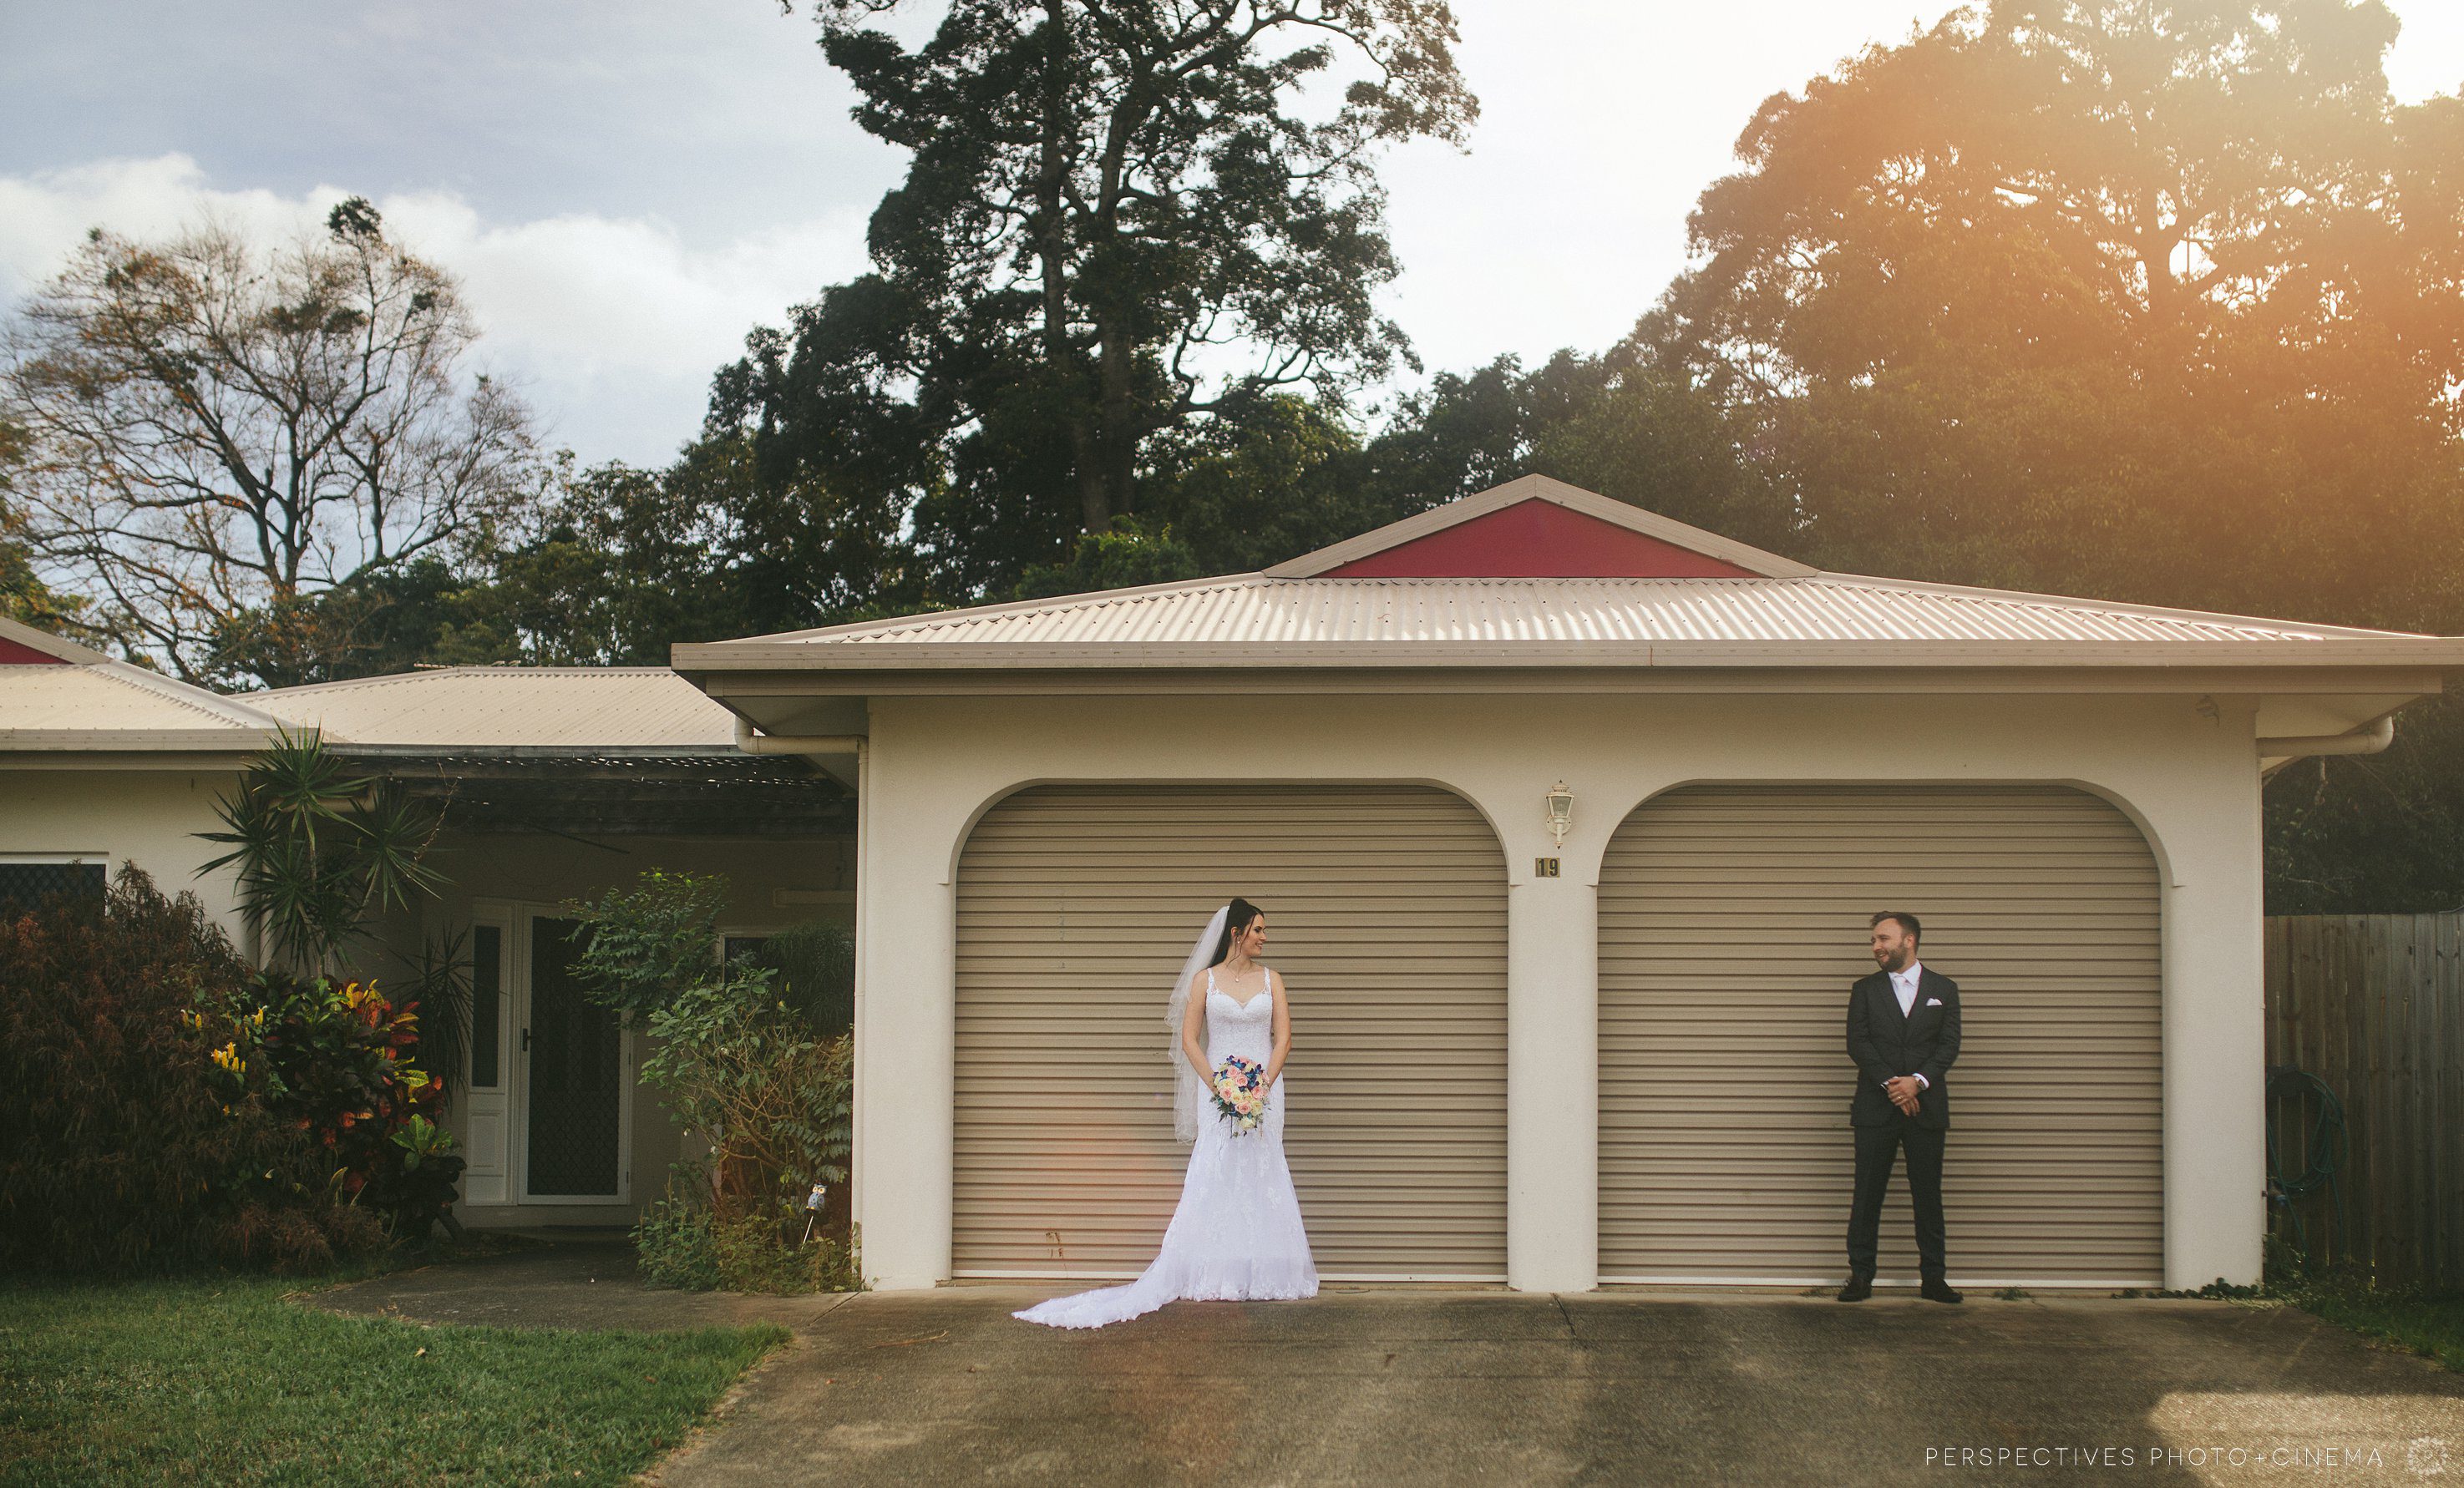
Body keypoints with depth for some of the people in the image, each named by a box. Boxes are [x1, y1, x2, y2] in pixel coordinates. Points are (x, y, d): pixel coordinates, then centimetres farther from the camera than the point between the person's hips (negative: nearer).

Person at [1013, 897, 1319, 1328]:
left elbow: (1283, 1037, 4)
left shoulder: (1270, 979, 10)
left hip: (1264, 1087, 2)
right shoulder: (1205, 979, 5)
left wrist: (1263, 1084, -10)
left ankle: (1261, 1275, 1)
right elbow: (1189, 1039, 1)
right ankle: (1216, 1275, -5)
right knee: (1213, 1177, -7)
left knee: (1261, 1176, -2)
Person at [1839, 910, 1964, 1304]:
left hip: (1926, 1106, 0)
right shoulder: (1865, 989, 9)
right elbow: (1857, 1042, 0)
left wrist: (1917, 1080, -14)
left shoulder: (1943, 989, 9)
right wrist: (1890, 1083, -12)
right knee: (1867, 1196, 0)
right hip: (1876, 1108, 0)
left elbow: (1949, 1045, 1)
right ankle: (1861, 1276, 4)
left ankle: (1933, 1278, 9)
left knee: (1928, 1196, 3)